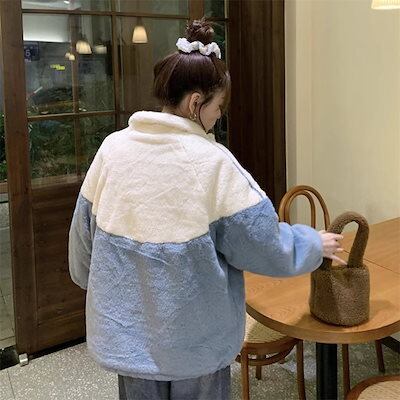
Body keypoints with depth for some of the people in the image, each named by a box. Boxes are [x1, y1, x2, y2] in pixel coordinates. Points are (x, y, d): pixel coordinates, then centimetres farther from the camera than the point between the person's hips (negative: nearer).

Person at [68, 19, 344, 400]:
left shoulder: (112, 148, -6)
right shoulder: (212, 161, -18)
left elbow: (84, 229, 4)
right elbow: (261, 243, -13)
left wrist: (92, 279, 22)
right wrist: (314, 244, 6)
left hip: (127, 327, 4)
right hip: (195, 334, -3)